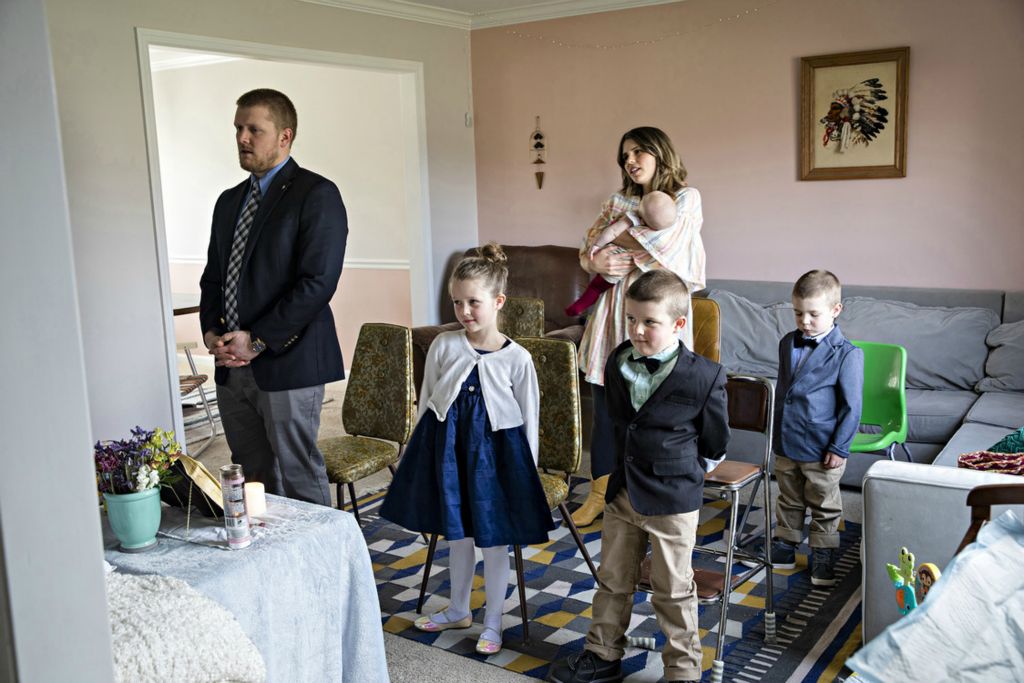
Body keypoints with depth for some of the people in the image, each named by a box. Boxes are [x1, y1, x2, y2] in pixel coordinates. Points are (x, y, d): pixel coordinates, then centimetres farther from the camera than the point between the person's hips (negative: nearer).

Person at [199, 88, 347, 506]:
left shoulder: (316, 195, -7)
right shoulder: (229, 201, 17)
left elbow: (318, 282, -15)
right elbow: (213, 277, 20)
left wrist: (257, 341, -15)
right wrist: (212, 332, 1)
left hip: (287, 363, -7)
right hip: (231, 366, 7)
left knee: (299, 479, 1)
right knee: (251, 478, 12)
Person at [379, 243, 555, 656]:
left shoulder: (517, 359, -11)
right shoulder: (443, 346, -5)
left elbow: (529, 420, -4)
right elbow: (426, 402, 3)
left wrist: (526, 474, -2)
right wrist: (422, 454, 5)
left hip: (497, 450, -2)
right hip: (449, 446, 3)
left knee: (494, 540, 9)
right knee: (457, 534, 18)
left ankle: (493, 622, 27)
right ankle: (458, 610, 39)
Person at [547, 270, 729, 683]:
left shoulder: (704, 377, -18)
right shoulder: (618, 362, -1)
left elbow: (715, 444, -3)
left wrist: (684, 472, 4)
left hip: (672, 501, -5)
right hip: (622, 492, 6)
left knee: (673, 591, 9)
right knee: (612, 579, 17)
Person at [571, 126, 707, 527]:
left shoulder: (686, 198, 2)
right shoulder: (619, 201, 16)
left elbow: (664, 244, -14)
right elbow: (588, 248, 11)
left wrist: (617, 235, -2)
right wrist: (595, 260, -11)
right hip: (615, 308, 4)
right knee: (605, 407, 7)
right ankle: (600, 493, 21)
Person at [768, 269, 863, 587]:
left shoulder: (847, 354, -15)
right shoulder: (788, 343, 3)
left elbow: (851, 406, -12)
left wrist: (839, 447, -13)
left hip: (821, 449, -5)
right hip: (785, 444, 5)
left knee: (824, 507, 12)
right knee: (789, 501, 20)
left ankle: (823, 558, 26)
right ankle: (784, 550, 34)